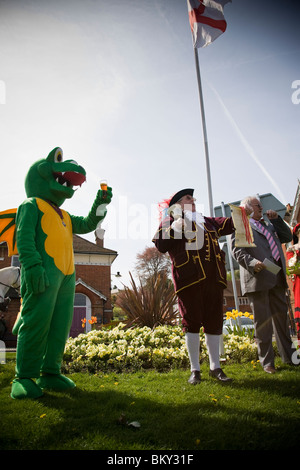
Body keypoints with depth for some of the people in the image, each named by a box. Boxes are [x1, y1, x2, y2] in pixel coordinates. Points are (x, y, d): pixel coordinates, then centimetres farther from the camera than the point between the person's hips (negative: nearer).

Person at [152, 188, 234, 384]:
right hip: (189, 279, -5)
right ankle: (195, 370, 12)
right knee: (192, 323, 0)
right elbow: (160, 245, -3)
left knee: (214, 323, 8)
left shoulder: (206, 221, 24)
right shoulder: (170, 221, 8)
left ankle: (215, 367, 20)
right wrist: (173, 229, -12)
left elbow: (228, 225, 26)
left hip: (213, 278, 5)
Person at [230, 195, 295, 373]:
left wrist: (276, 219, 13)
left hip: (277, 278, 7)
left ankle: (288, 355, 28)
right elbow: (237, 250, -9)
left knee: (282, 316, 14)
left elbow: (288, 237, 24)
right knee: (263, 320, -1)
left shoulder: (269, 225, 26)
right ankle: (267, 361, 10)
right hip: (258, 278, -7)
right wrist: (252, 262, -26)